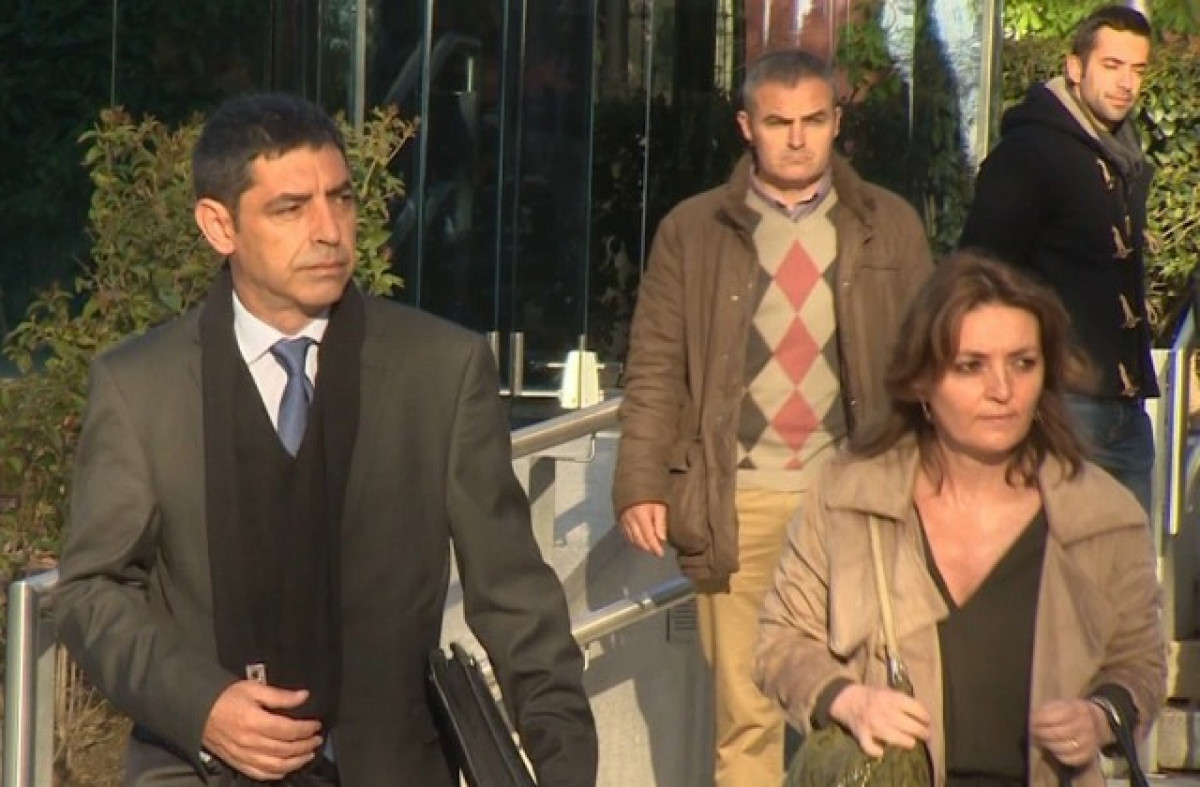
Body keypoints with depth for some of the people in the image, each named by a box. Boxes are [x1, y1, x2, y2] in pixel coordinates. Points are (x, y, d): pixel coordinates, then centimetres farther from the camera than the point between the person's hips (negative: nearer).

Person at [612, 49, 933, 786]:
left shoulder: (891, 228, 11)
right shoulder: (692, 230, 8)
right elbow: (655, 370, 6)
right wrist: (642, 484, -4)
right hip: (740, 499, -1)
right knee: (747, 714, -2)